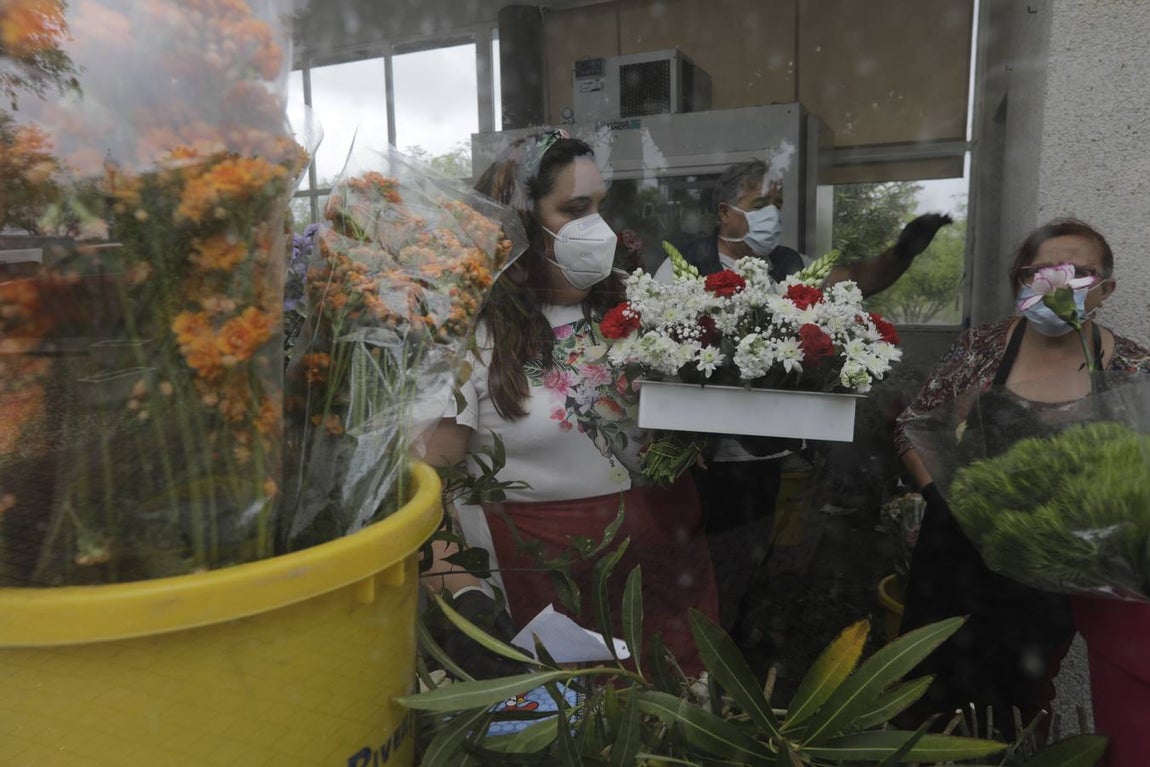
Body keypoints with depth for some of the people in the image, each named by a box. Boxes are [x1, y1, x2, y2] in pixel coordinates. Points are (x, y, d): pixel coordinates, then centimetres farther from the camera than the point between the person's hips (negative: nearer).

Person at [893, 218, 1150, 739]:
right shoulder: (981, 346, -7)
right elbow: (910, 426, -1)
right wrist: (942, 495, -10)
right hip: (954, 564, 0)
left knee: (1014, 706, 20)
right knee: (925, 696, 16)